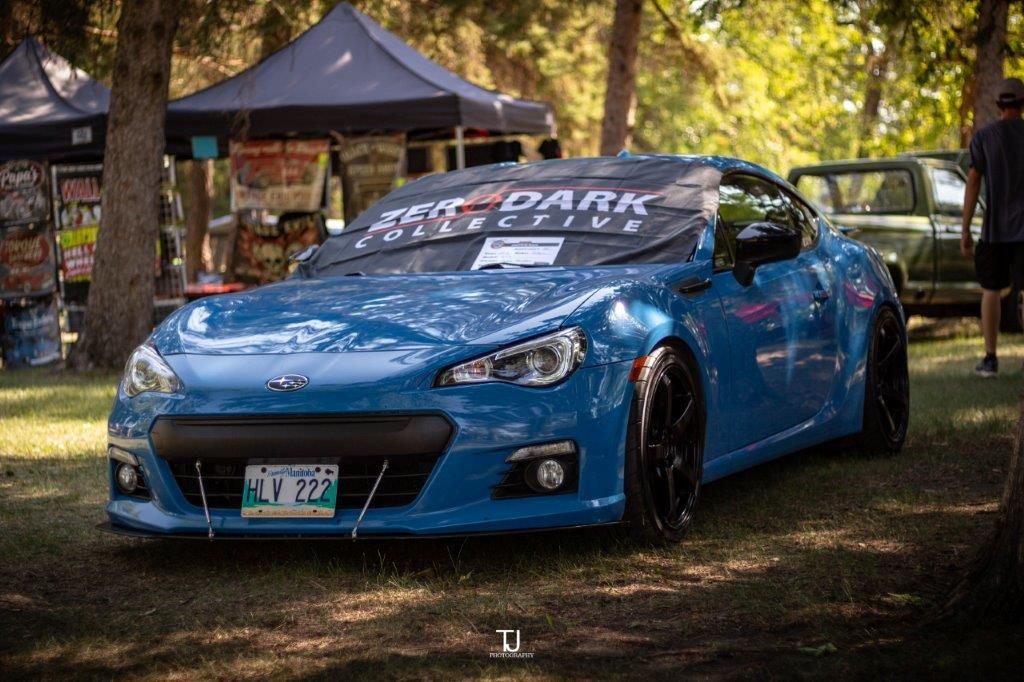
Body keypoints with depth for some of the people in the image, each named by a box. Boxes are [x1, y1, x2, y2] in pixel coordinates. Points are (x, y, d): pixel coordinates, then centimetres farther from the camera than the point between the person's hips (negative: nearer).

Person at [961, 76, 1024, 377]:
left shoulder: (983, 137, 0)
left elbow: (973, 183, -5)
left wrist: (965, 230, -2)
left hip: (995, 228, 1)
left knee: (990, 290, 12)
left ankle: (990, 358, 10)